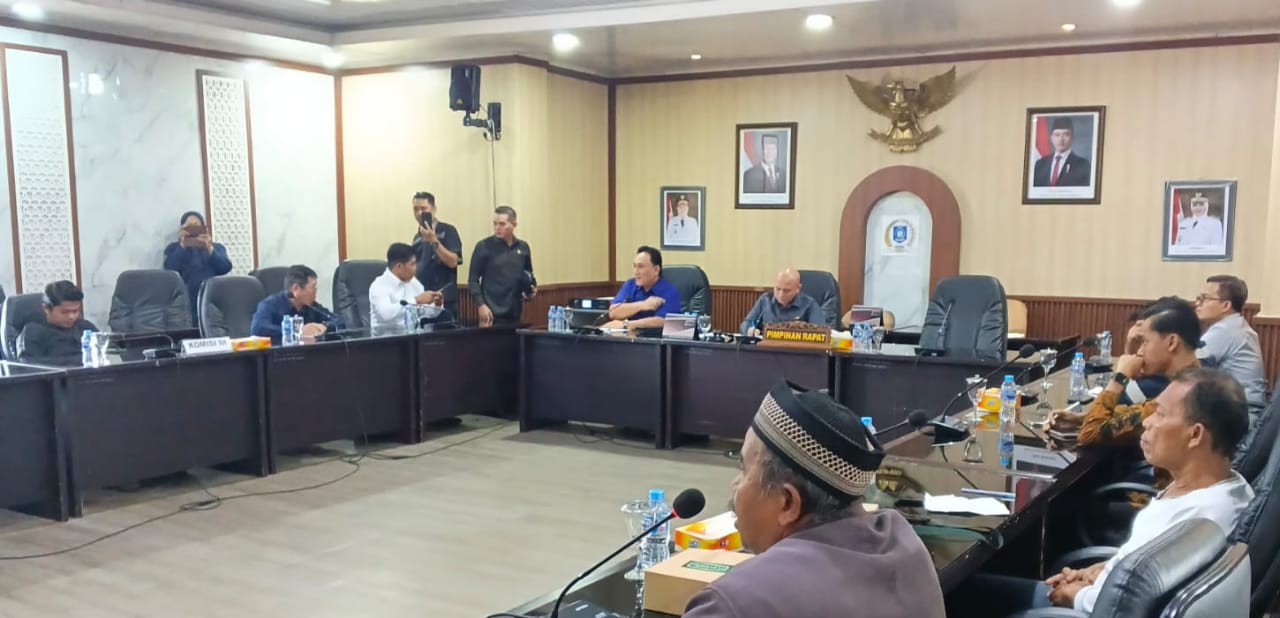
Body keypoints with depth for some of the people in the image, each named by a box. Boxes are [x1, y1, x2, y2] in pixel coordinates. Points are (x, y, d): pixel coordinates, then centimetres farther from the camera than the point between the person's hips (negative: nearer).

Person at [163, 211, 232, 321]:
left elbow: (226, 268, 2)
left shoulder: (216, 247, 20)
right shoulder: (174, 248, 17)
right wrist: (182, 246, -10)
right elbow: (170, 269, -2)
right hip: (188, 301, -1)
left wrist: (210, 249, -11)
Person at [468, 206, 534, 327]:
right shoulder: (484, 246, -3)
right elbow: (473, 280, -4)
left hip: (515, 313, 4)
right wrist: (481, 305, -13)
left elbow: (529, 275, 22)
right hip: (492, 313, -4)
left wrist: (532, 288, 1)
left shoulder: (523, 247, 9)